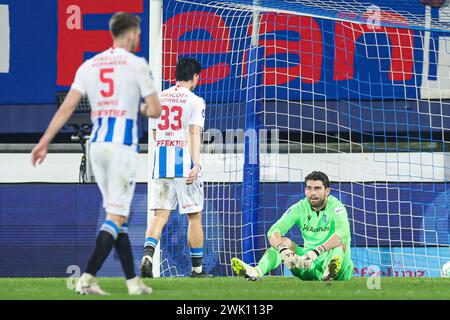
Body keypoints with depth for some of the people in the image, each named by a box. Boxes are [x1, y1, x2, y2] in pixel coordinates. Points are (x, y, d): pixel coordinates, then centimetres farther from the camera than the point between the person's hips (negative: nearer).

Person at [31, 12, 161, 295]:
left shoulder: (89, 65, 10)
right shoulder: (137, 64, -4)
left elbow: (68, 106, 3)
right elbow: (155, 110, -5)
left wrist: (44, 142, 3)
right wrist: (141, 109, 19)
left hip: (97, 145, 6)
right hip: (123, 145, -6)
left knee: (117, 215, 13)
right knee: (116, 216, -7)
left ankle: (133, 281, 15)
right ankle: (87, 279, -18)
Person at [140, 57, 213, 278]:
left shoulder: (158, 98, 12)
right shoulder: (195, 101, -3)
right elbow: (194, 133, -13)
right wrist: (196, 164, -19)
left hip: (161, 161, 4)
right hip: (184, 162, -4)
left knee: (159, 214, 1)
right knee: (194, 216, 6)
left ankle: (148, 254, -23)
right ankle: (197, 268, 12)